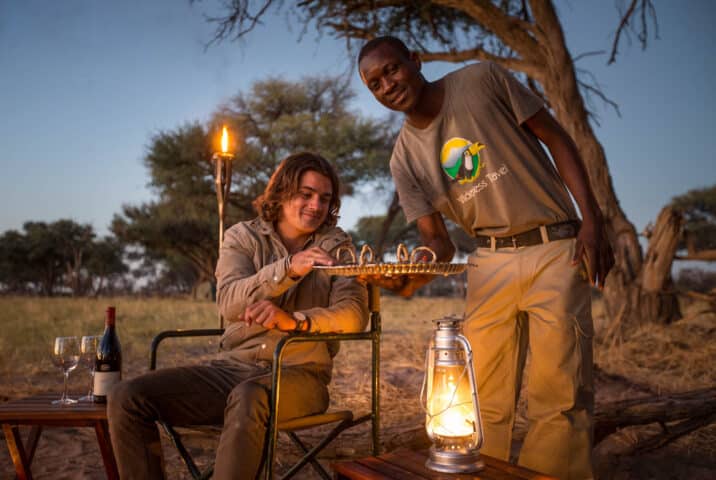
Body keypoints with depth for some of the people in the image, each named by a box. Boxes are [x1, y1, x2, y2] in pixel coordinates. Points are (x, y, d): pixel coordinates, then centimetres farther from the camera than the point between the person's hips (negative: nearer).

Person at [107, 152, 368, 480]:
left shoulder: (336, 246, 8)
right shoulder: (243, 237, 9)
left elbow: (355, 314, -8)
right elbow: (229, 302, -9)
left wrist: (295, 320, -27)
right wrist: (288, 269, -25)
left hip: (297, 373, -2)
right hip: (231, 367, 3)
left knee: (249, 398, -38)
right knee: (127, 398, -16)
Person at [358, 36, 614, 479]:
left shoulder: (483, 80, -4)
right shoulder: (405, 158, 3)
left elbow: (556, 138, -2)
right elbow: (438, 243, 4)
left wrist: (592, 220, -11)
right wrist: (411, 279, -19)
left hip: (555, 248, -3)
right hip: (490, 262, 3)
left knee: (560, 399, -10)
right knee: (484, 402, 1)